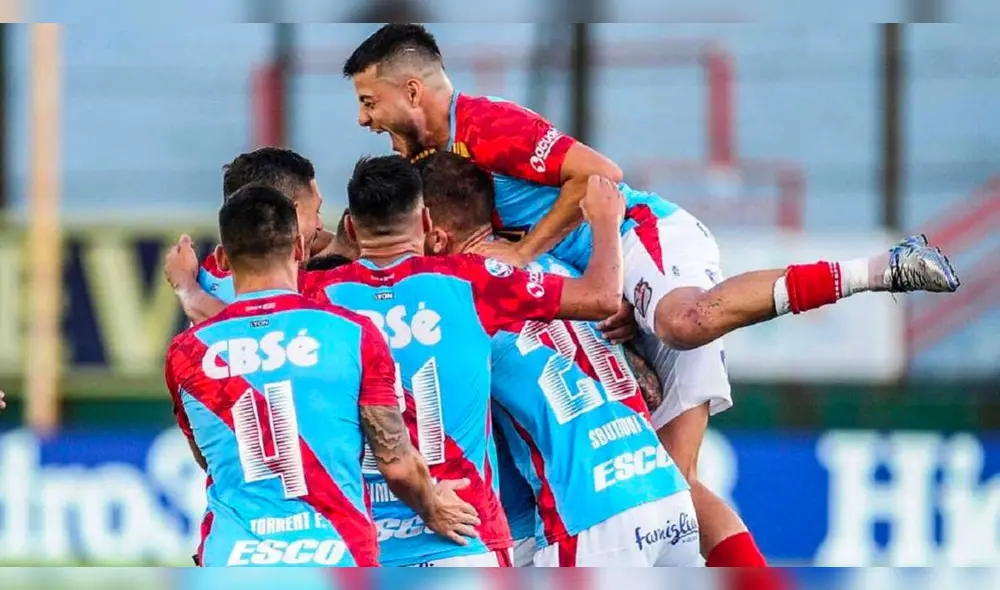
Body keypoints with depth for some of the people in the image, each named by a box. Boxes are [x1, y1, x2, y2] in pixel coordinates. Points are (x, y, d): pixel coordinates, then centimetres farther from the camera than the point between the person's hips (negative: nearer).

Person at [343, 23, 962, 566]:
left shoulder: (483, 124, -10)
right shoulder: (438, 152, 21)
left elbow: (599, 173, -18)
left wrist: (521, 253, -12)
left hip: (649, 235, -10)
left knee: (685, 321, -43)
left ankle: (880, 269, -39)